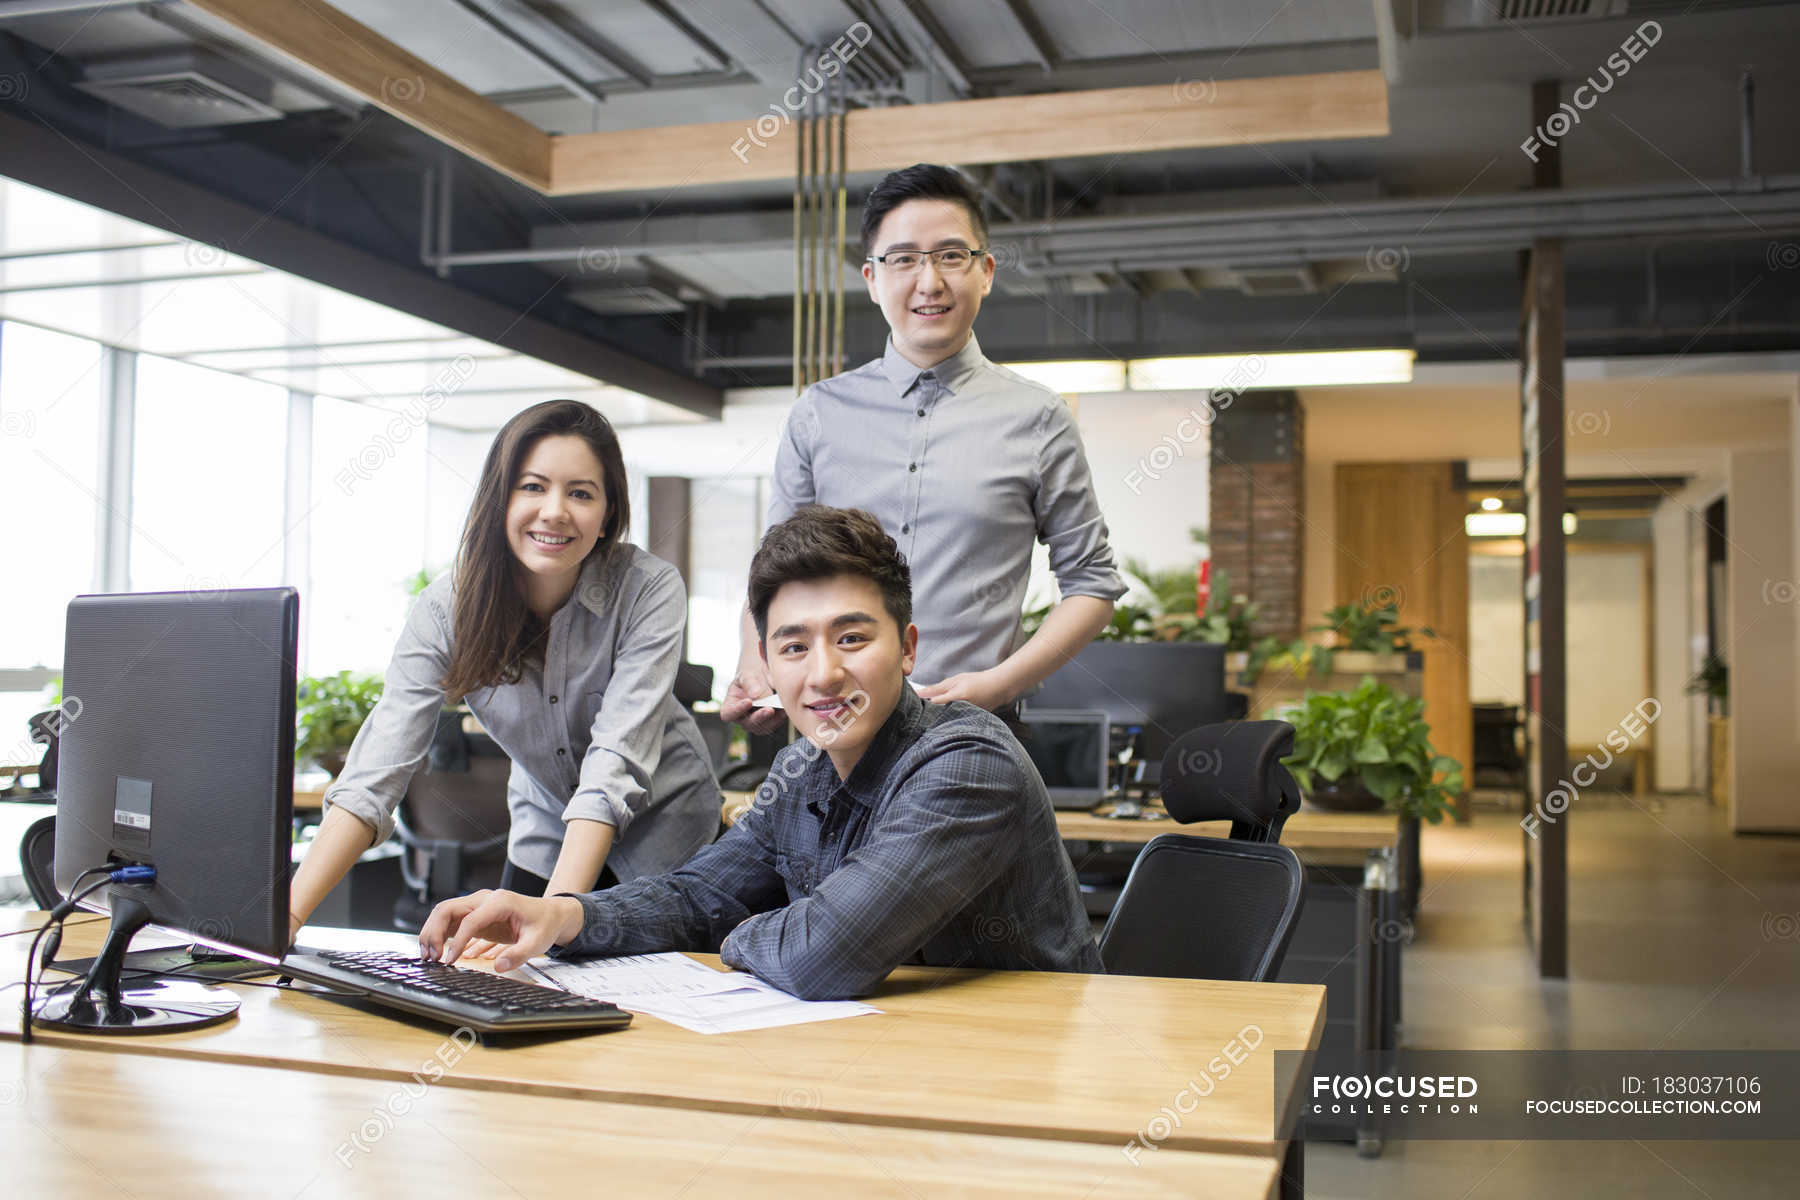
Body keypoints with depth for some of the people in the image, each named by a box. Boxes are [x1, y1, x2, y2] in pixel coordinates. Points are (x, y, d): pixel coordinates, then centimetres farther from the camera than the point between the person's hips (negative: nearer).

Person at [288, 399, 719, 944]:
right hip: (545, 830, 3)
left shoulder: (650, 589, -27)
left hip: (661, 824, -2)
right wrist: (289, 912, -37)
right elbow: (374, 773, -25)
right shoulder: (447, 607, -19)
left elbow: (616, 762, -33)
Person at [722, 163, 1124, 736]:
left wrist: (996, 685, -6)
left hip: (973, 733, -1)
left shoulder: (1037, 419, 5)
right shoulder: (819, 413, 10)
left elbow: (1092, 582, 7)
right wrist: (754, 665, -3)